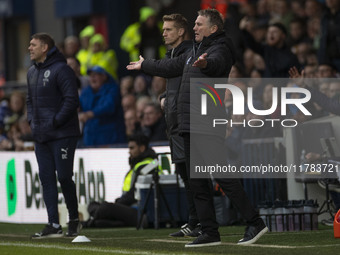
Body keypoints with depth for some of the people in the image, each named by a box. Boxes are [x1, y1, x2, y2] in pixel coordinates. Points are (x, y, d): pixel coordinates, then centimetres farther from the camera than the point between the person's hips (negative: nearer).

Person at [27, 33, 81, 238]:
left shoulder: (61, 70, -12)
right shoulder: (32, 72, 15)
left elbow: (72, 100, -17)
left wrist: (55, 122, -17)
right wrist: (31, 120, 10)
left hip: (62, 135, -8)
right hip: (41, 136, 8)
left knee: (64, 177, -6)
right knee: (47, 179, 4)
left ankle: (74, 220, 11)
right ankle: (54, 225, 6)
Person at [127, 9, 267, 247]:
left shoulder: (220, 49, -8)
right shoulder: (195, 52, 21)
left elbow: (216, 63, -32)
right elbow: (172, 67, 37)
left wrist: (205, 64, -55)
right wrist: (144, 65, 49)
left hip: (209, 127, -10)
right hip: (190, 127, 10)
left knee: (222, 175, -13)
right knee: (197, 181, 8)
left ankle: (255, 223, -9)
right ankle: (210, 232, 11)